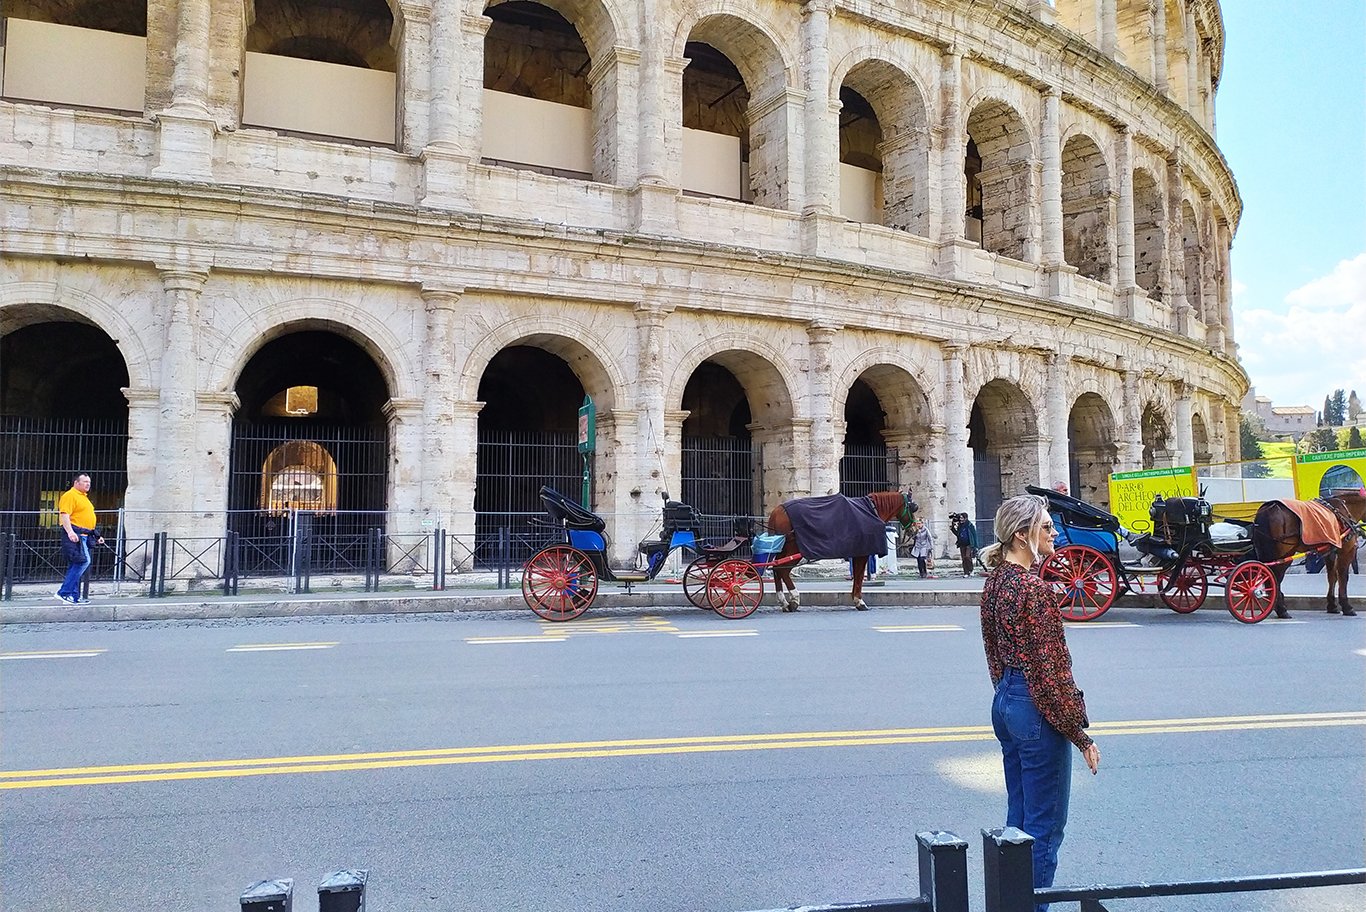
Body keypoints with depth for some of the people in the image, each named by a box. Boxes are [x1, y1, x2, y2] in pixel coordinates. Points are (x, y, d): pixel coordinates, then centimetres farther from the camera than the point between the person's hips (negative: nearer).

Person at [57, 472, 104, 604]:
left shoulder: (83, 497, 25)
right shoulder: (70, 496, -5)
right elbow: (65, 515, -17)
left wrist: (96, 536, 28)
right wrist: (70, 532, -29)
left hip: (84, 536, 10)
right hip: (74, 535, -10)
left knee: (76, 566, 8)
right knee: (83, 561, -19)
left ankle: (74, 597, 9)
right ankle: (64, 592, -16)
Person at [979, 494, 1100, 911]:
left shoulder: (995, 581, 7)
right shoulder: (1035, 588, -20)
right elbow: (1051, 669, -19)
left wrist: (1007, 692, 22)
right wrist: (1080, 734, -13)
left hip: (1004, 702, 9)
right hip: (1037, 709, -9)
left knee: (1018, 817, 20)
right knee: (1044, 826, 4)